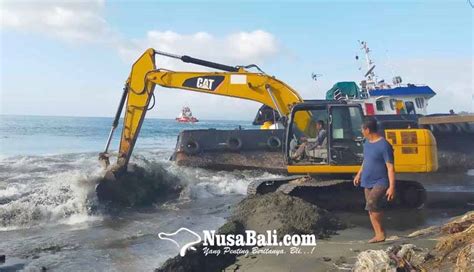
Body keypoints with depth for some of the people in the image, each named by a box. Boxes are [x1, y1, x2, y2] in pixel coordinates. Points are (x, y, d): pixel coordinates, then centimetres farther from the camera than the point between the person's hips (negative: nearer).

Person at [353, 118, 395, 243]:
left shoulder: (384, 145, -18)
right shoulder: (367, 143, 7)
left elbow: (390, 167, -19)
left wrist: (392, 187, -23)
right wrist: (359, 174, 30)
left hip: (381, 183, -8)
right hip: (368, 183, 8)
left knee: (372, 204, -26)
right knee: (372, 210, 8)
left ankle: (381, 233, -12)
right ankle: (378, 234, 17)